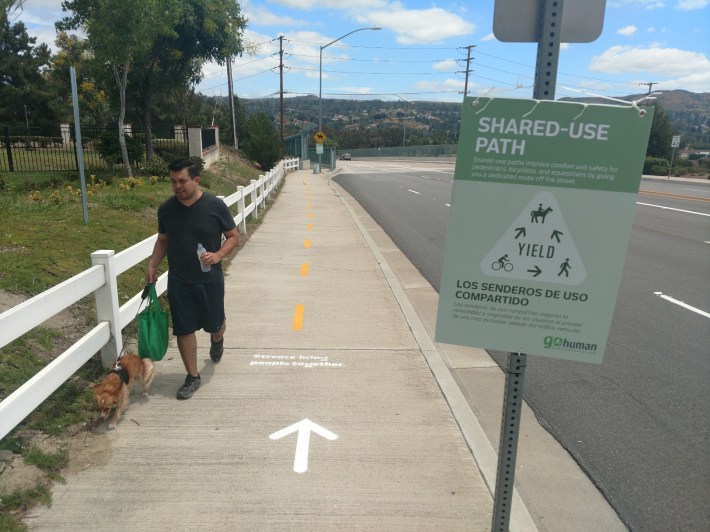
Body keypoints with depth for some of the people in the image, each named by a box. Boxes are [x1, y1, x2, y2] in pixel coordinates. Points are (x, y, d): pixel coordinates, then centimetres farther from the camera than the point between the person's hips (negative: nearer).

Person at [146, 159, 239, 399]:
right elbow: (163, 240, 11)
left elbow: (233, 237, -3)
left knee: (214, 324, 13)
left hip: (210, 280, -2)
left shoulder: (215, 205, -11)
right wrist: (152, 265, -2)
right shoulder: (166, 208, -2)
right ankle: (193, 376, 22)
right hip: (178, 282, 2)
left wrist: (218, 255, -20)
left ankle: (217, 340, 51)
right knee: (184, 330, 5)